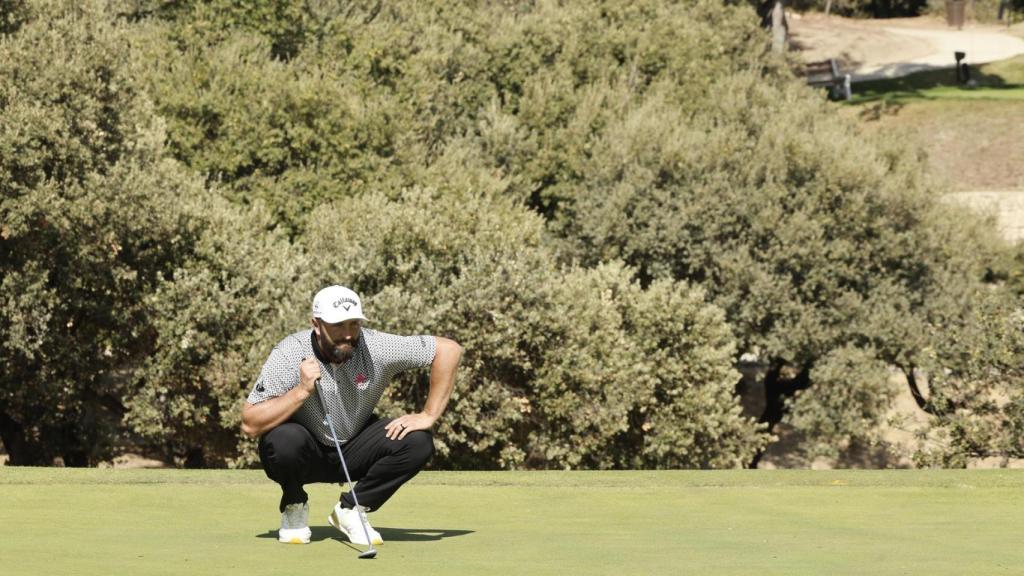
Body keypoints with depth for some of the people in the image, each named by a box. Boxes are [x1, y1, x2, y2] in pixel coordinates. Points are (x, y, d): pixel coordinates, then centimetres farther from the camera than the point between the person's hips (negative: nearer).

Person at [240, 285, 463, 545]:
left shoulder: (377, 348, -20)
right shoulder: (289, 355, -24)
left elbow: (449, 349, -15)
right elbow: (250, 424, -29)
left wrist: (428, 416, -18)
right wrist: (302, 390, -38)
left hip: (353, 453, 3)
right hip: (305, 455, -3)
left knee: (417, 441, -21)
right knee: (285, 438, -37)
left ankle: (350, 509, -1)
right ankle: (294, 509, -3)